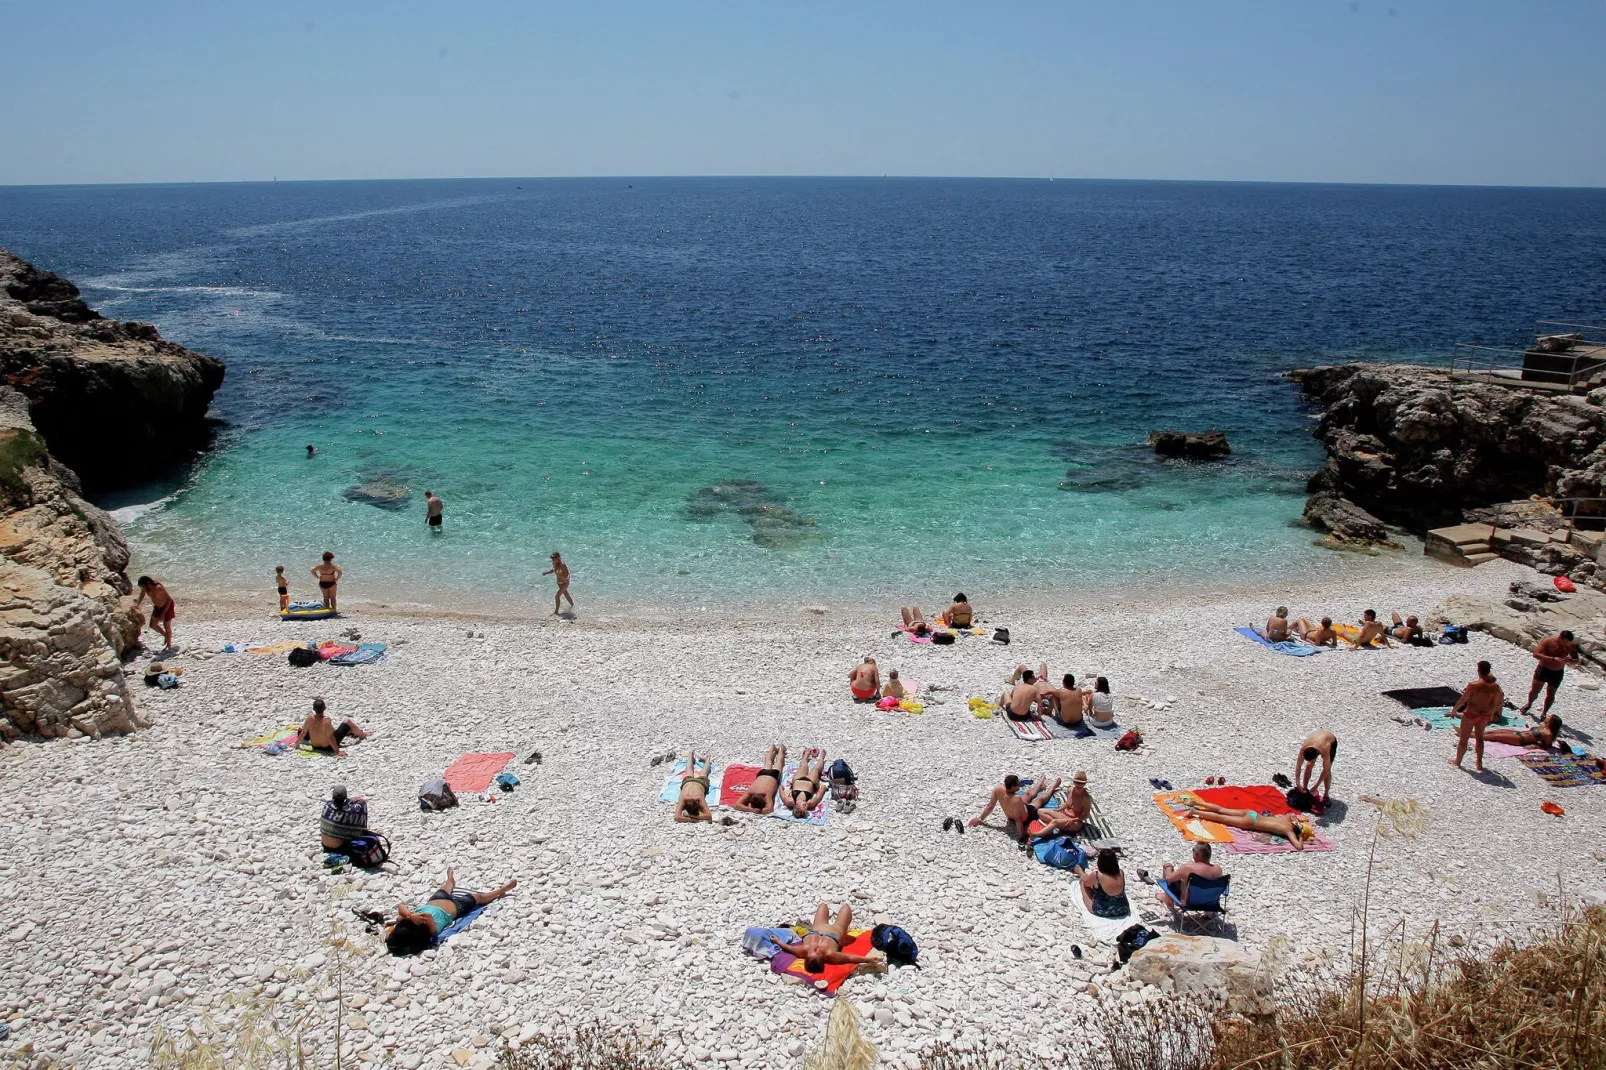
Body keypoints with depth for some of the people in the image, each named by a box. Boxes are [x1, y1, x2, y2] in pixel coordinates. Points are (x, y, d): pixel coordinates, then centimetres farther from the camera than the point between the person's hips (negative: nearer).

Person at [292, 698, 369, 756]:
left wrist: (296, 744, 11)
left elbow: (303, 733, -5)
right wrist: (337, 751, -25)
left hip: (315, 747, 5)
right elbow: (330, 737, -29)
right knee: (347, 722, 10)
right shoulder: (326, 720, -31)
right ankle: (362, 734, 36)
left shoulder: (310, 719, -16)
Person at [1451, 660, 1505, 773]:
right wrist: (1491, 714, 20)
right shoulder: (1495, 687, -10)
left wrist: (1453, 710, 0)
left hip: (1471, 714, -4)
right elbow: (1496, 703, 3)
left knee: (1463, 739, 12)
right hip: (1485, 716, 4)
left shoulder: (1473, 685, -24)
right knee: (1479, 738, 25)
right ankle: (1479, 763, 32)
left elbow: (1462, 700, -16)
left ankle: (1457, 762, 26)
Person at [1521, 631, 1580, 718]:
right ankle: (1529, 703, 28)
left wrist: (1569, 660, -27)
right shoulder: (1548, 641, -20)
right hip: (1543, 669, -2)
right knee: (1534, 690, -2)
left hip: (1557, 673, 2)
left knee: (1550, 694, 7)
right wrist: (1553, 659, -40)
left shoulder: (1571, 646, -10)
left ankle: (1544, 713, 25)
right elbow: (1536, 654, -28)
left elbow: (1576, 661, -1)